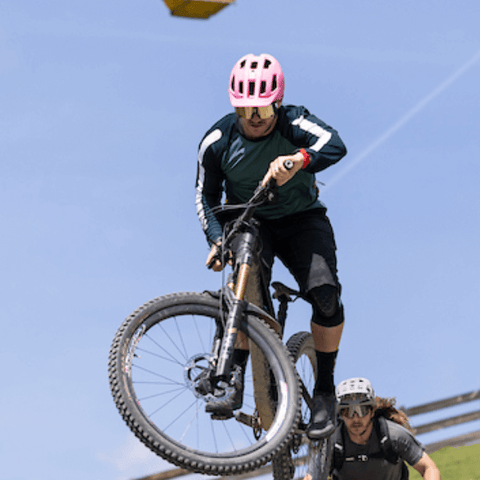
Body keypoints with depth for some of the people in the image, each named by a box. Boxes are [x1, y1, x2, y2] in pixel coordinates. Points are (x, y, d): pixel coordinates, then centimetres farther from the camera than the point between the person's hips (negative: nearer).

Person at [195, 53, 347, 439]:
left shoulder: (294, 123, -21)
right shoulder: (218, 141, -14)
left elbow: (334, 145, -40)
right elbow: (207, 195, -2)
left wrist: (298, 159, -62)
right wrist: (217, 240, -20)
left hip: (302, 220, -1)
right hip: (248, 222, 1)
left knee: (326, 294, -25)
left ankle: (325, 390, -9)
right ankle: (235, 377, -25)